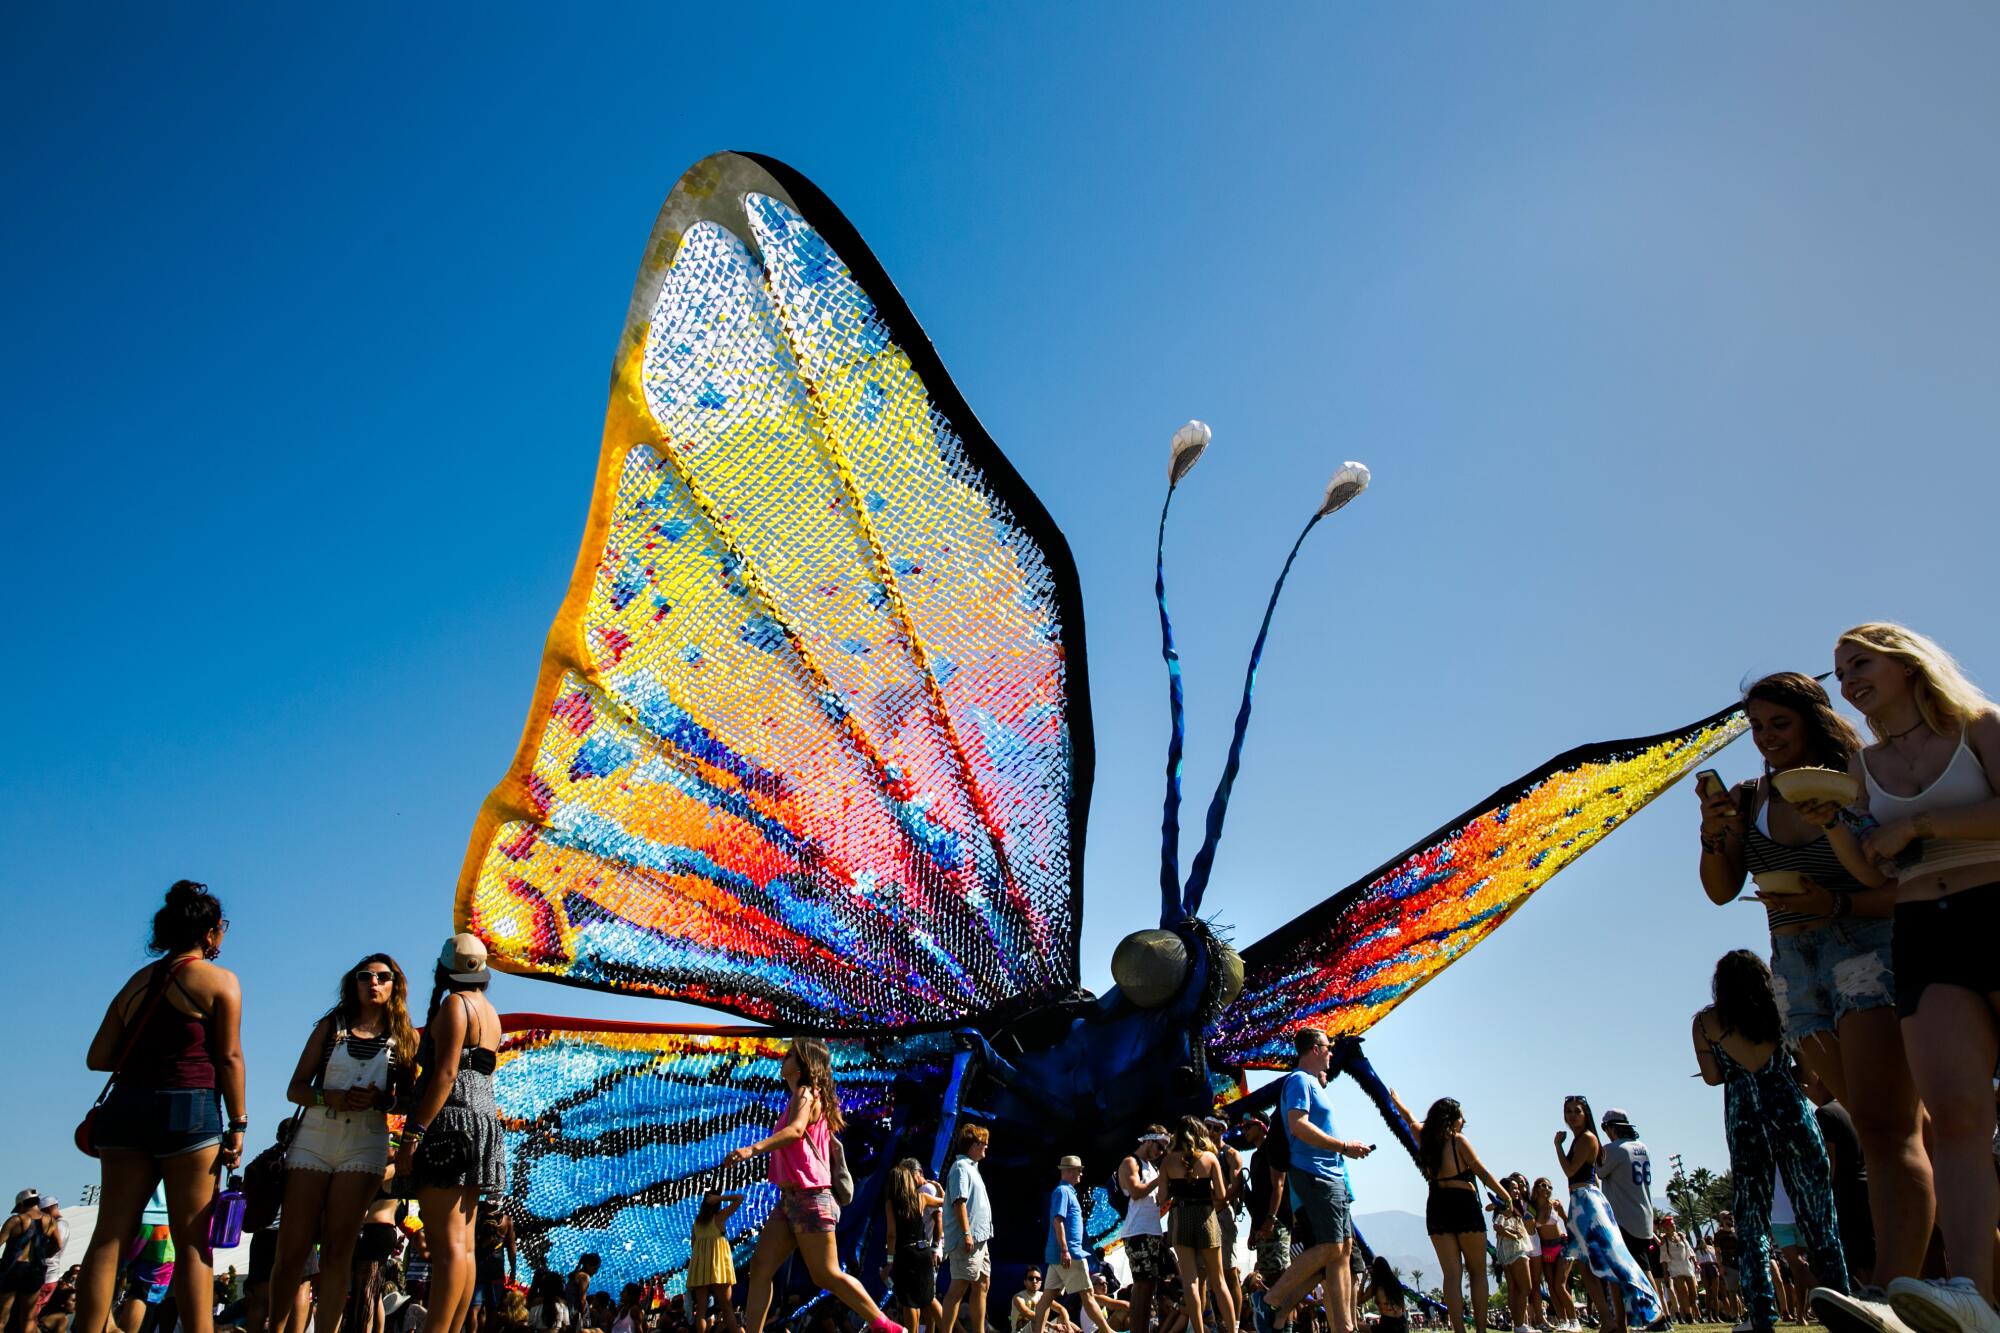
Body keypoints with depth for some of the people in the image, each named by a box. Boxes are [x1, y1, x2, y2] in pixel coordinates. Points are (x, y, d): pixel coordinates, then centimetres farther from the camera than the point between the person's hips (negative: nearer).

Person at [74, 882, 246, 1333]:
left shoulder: (137, 981, 14)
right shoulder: (220, 981, -1)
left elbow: (98, 1057, 11)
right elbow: (229, 1058, -6)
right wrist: (237, 1125, -2)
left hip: (126, 1105, 5)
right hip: (188, 1109, -5)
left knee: (109, 1235, 3)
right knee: (192, 1241, -2)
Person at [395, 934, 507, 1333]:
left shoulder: (455, 1004, -5)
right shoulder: (488, 1010, 20)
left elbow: (445, 1073, -16)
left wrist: (412, 1134, -19)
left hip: (451, 1120, -9)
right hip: (483, 1118, 9)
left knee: (446, 1242, -15)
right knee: (462, 1244, 6)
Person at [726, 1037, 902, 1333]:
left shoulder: (806, 1093, -9)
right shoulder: (802, 1097, 19)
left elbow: (796, 1130, -30)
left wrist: (753, 1148, -44)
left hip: (808, 1198, -9)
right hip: (789, 1198, 9)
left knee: (827, 1275, -4)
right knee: (760, 1267, 2)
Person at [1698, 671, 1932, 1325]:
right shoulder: (1751, 799, 9)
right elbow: (1722, 890, 5)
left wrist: (1839, 906, -26)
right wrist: (1714, 837, -13)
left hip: (1867, 947, -6)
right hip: (1796, 966, 6)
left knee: (1884, 1126, -18)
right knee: (1895, 1126, 14)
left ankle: (1890, 1298, -30)